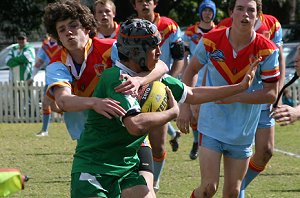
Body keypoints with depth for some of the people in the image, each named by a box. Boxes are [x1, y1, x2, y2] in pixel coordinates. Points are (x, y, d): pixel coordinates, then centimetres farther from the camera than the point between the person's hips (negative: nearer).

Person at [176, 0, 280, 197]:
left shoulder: (268, 51, -12)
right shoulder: (211, 41, -9)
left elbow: (271, 94, -10)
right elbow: (191, 70, 8)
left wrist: (234, 96, -20)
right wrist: (185, 106, 2)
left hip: (243, 134, 1)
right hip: (211, 127, -1)